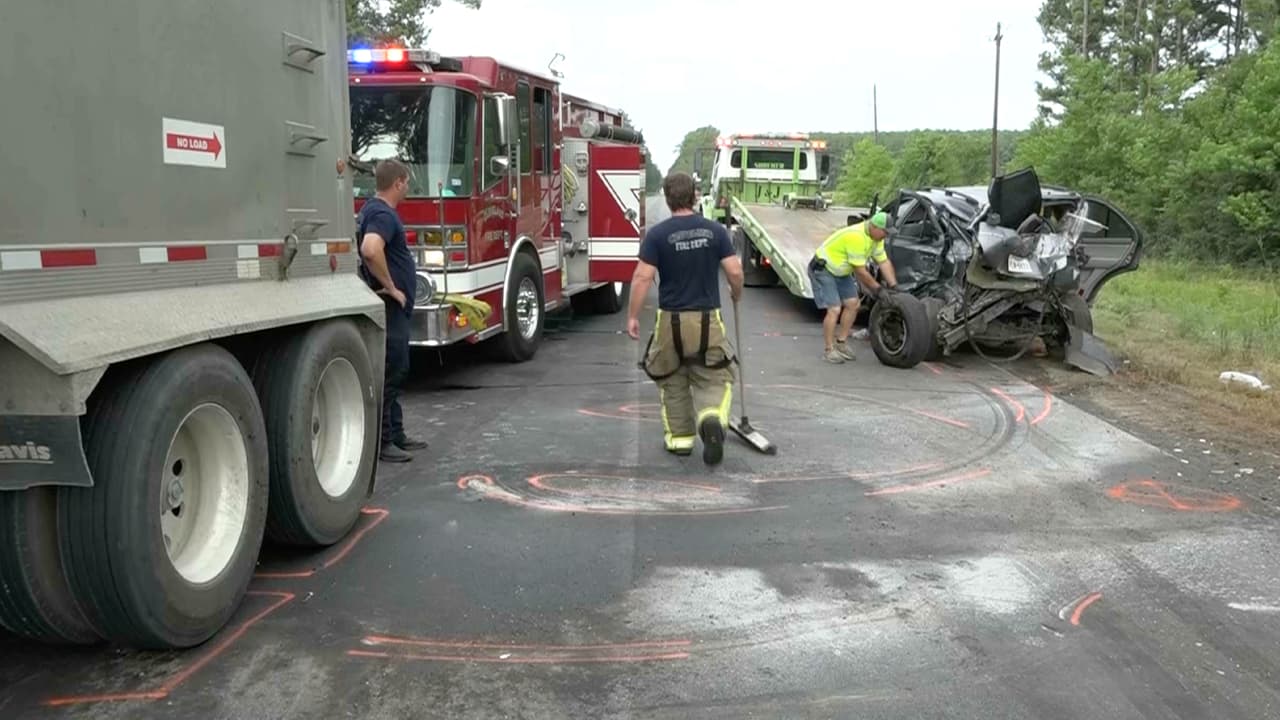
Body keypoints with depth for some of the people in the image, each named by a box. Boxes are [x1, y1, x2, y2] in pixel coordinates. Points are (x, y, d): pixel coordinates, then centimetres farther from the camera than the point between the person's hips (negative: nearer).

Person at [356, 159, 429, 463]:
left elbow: (369, 249, 28)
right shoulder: (383, 214, -18)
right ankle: (380, 442, 0)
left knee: (396, 372, 16)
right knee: (388, 373, -6)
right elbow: (370, 250, -36)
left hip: (393, 309, 11)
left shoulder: (372, 209, 15)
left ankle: (395, 434, 24)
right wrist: (390, 287, -25)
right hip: (389, 308, -11)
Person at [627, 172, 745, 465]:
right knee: (713, 379, 10)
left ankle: (680, 438, 22)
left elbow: (642, 277, -12)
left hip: (671, 320, 0)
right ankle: (712, 418, -19)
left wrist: (632, 316, -3)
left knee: (672, 381, 17)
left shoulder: (657, 234, -8)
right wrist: (737, 293, 17)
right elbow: (735, 272, -4)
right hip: (707, 319, 1)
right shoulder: (715, 230, -2)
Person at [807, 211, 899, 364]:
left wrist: (894, 286, -5)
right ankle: (829, 350, -5)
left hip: (841, 272, 10)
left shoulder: (876, 238, -1)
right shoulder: (856, 237, -31)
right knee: (834, 309, -15)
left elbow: (884, 262, 4)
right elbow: (860, 271, -25)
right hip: (822, 269, -10)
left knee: (853, 304, 5)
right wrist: (876, 288, -14)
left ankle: (841, 343, 17)